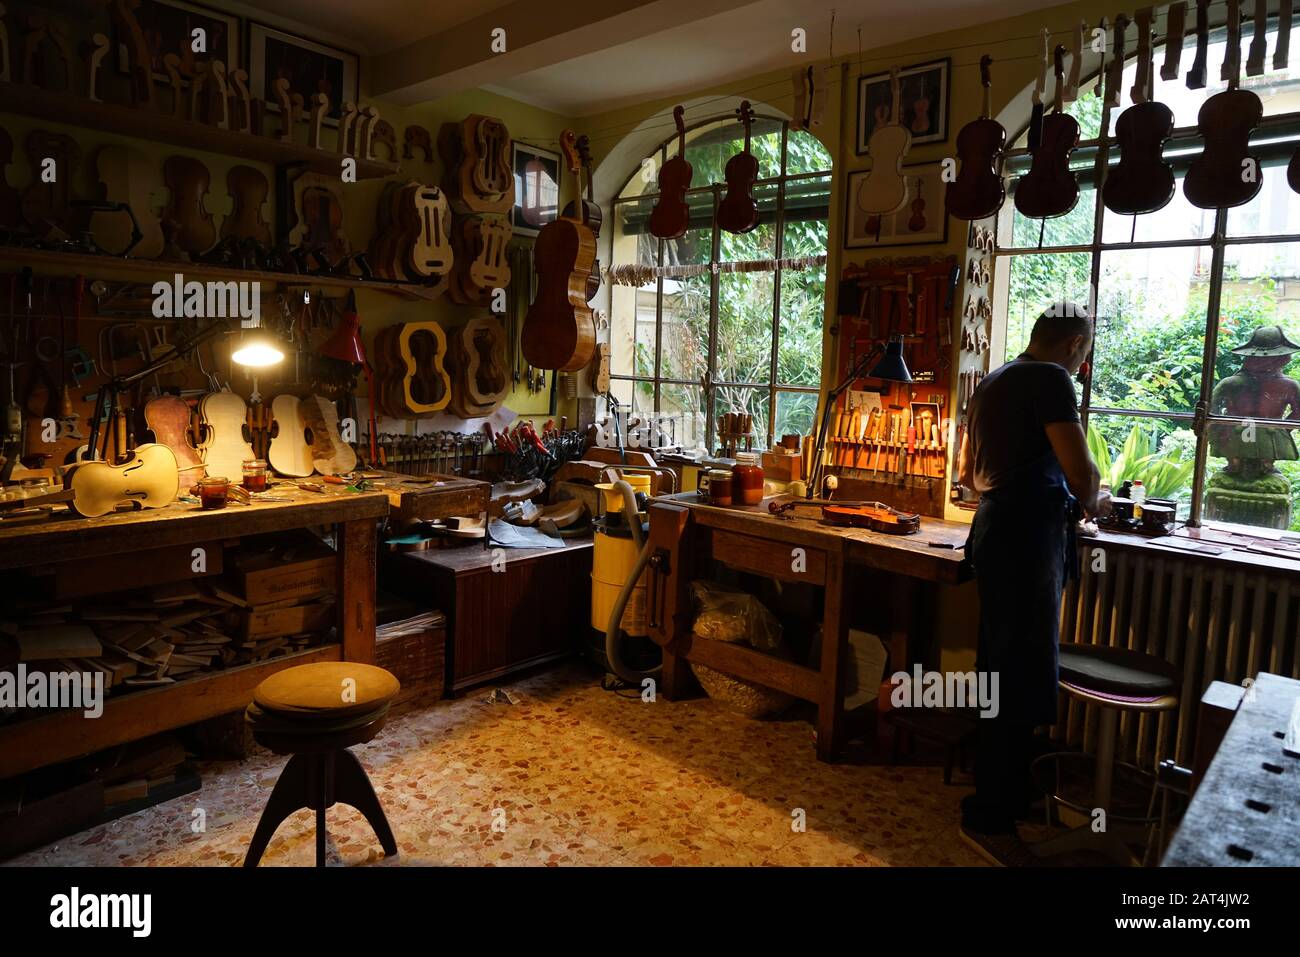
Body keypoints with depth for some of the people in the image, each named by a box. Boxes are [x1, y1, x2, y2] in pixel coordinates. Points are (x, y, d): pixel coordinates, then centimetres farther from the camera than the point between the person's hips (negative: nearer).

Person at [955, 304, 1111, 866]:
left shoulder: (992, 383, 18)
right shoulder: (1051, 379, -10)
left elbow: (968, 473, 26)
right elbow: (1081, 473, -17)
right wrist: (1093, 501, 4)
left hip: (994, 529, 10)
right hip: (1028, 538, -10)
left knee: (1004, 667, 18)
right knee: (1021, 677, -4)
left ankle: (1003, 792, 32)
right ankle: (989, 819, 4)